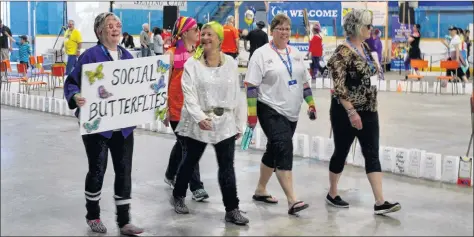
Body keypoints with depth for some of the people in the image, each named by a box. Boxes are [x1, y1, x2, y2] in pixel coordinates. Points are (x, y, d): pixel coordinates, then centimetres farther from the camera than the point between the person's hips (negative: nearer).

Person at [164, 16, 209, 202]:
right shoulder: (172, 54, -8)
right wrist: (164, 107, -9)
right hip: (177, 108, -5)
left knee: (183, 143, 19)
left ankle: (170, 175, 40)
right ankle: (196, 187, 4)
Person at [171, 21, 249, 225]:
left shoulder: (230, 63, 4)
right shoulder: (192, 63, -6)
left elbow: (236, 95, 8)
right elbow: (189, 94, -13)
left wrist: (238, 124, 9)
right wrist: (199, 117, -27)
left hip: (225, 122, 2)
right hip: (198, 122, -2)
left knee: (227, 167, 0)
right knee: (190, 161, 14)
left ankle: (232, 209, 5)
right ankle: (178, 196, 36)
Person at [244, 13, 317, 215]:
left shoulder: (296, 54, 11)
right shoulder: (262, 54, -8)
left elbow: (304, 82, 18)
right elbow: (251, 85, -11)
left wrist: (311, 104, 11)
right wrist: (252, 113, -16)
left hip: (291, 112, 7)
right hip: (271, 111, -7)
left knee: (274, 151, 15)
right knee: (284, 150, -17)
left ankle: (260, 190, 31)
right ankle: (292, 201, -19)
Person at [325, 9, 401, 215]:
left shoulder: (365, 47, 9)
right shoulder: (343, 52, -16)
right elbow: (338, 87, -21)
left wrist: (370, 107, 19)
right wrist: (351, 112, -25)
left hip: (368, 112, 8)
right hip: (347, 112, -8)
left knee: (372, 155, 2)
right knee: (341, 152, 7)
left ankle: (380, 202, 1)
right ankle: (332, 194, 26)